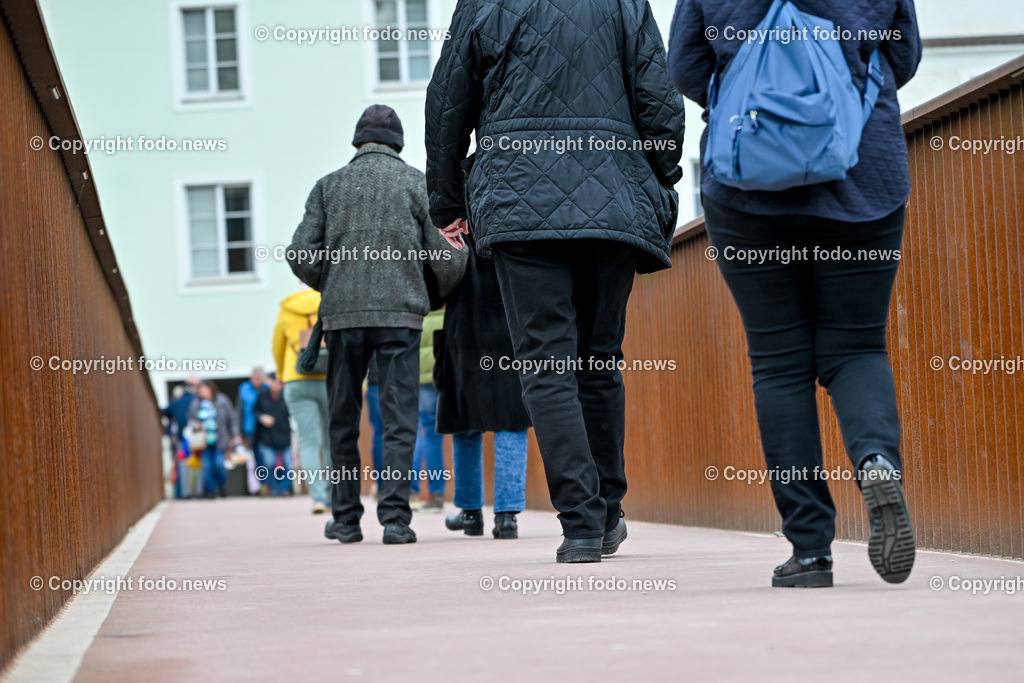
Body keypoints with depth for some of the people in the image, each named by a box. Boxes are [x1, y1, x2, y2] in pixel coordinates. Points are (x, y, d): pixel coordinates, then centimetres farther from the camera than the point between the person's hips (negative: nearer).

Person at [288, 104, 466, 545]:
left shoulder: (329, 186, 10)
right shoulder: (417, 184, 7)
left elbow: (301, 255, 2)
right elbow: (447, 259, 2)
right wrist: (433, 294, 22)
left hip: (342, 313, 1)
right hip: (401, 313, -1)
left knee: (343, 421, 11)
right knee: (399, 419, -1)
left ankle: (345, 519, 14)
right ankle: (395, 517, -9)